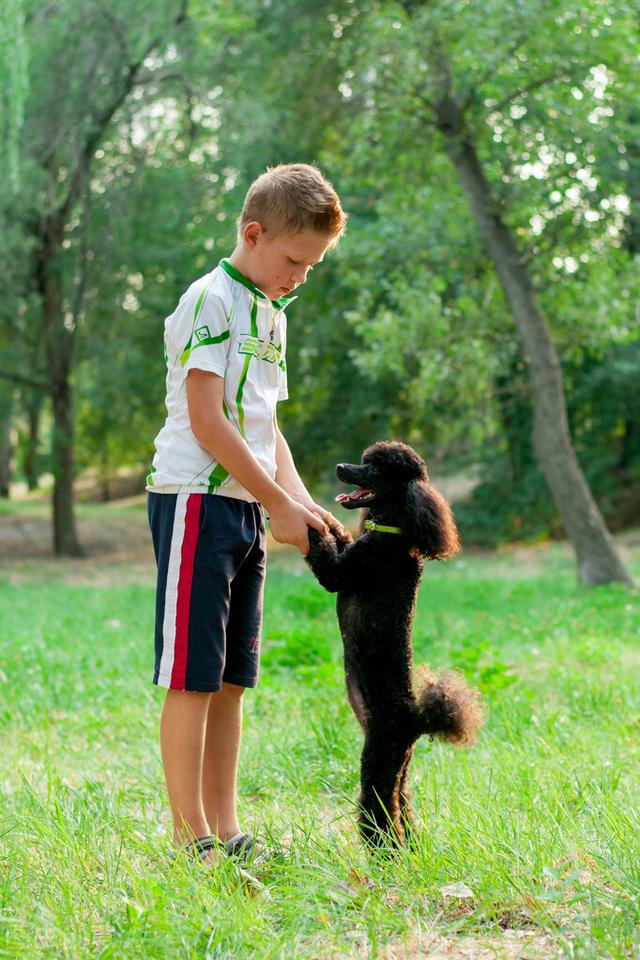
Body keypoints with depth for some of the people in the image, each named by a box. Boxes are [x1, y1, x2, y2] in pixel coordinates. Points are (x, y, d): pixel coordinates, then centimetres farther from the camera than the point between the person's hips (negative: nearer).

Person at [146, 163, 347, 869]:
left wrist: (299, 499, 7)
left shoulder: (271, 314, 18)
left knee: (230, 679, 10)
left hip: (247, 508, 9)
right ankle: (190, 838, -1)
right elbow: (206, 421, -15)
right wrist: (279, 503, -12)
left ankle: (224, 831, 15)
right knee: (192, 677, -6)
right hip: (197, 499, -9)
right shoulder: (211, 300, -9)